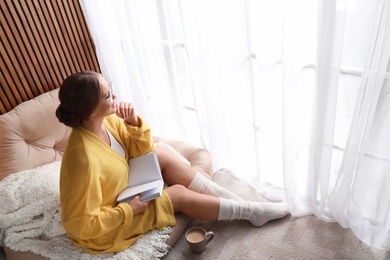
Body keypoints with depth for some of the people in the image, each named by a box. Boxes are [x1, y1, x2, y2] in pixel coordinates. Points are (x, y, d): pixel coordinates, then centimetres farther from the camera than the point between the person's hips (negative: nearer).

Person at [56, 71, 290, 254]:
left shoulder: (105, 120, -14)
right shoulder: (84, 159, -37)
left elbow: (143, 152, -4)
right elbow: (81, 225, -30)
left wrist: (134, 123, -22)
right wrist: (128, 211, -24)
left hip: (121, 191, 7)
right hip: (106, 228, -7)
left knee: (160, 154, -7)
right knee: (179, 194, -11)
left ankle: (239, 202, -2)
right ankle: (252, 212, 6)